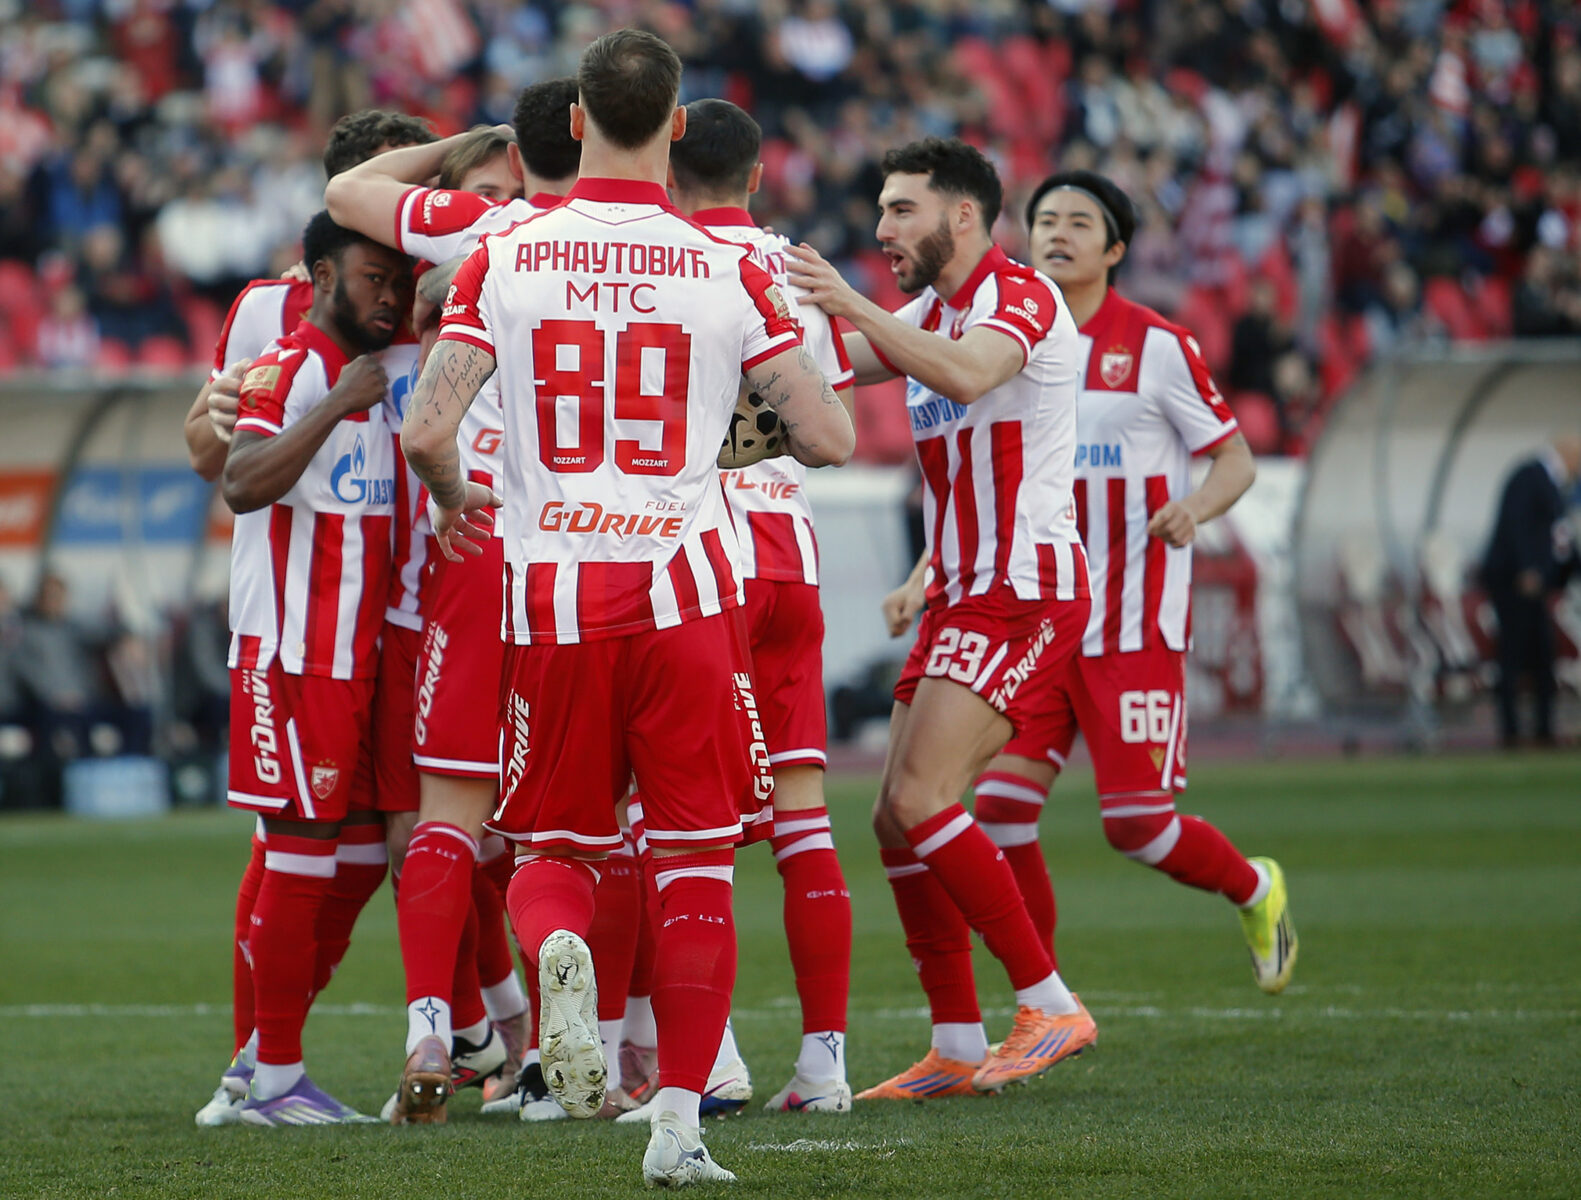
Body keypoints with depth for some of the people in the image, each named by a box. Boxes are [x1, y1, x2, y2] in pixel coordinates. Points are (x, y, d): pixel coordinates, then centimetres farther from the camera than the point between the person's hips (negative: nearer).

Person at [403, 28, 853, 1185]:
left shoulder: (505, 256, 0)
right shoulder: (730, 268, -1)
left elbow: (427, 431, -5)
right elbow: (830, 437, -2)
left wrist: (453, 501, 17)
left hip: (551, 587, 1)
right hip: (684, 587, -1)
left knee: (556, 845, 14)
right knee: (697, 861, 6)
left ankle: (555, 945, -20)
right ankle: (680, 1122, 1)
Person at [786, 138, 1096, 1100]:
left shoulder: (1020, 297, -10)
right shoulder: (933, 315, 19)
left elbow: (968, 375, -31)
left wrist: (854, 304, -36)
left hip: (1025, 593, -9)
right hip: (962, 594, 10)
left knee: (919, 799, -18)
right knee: (901, 821, 4)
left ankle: (1052, 1007, -13)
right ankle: (958, 1048, 8)